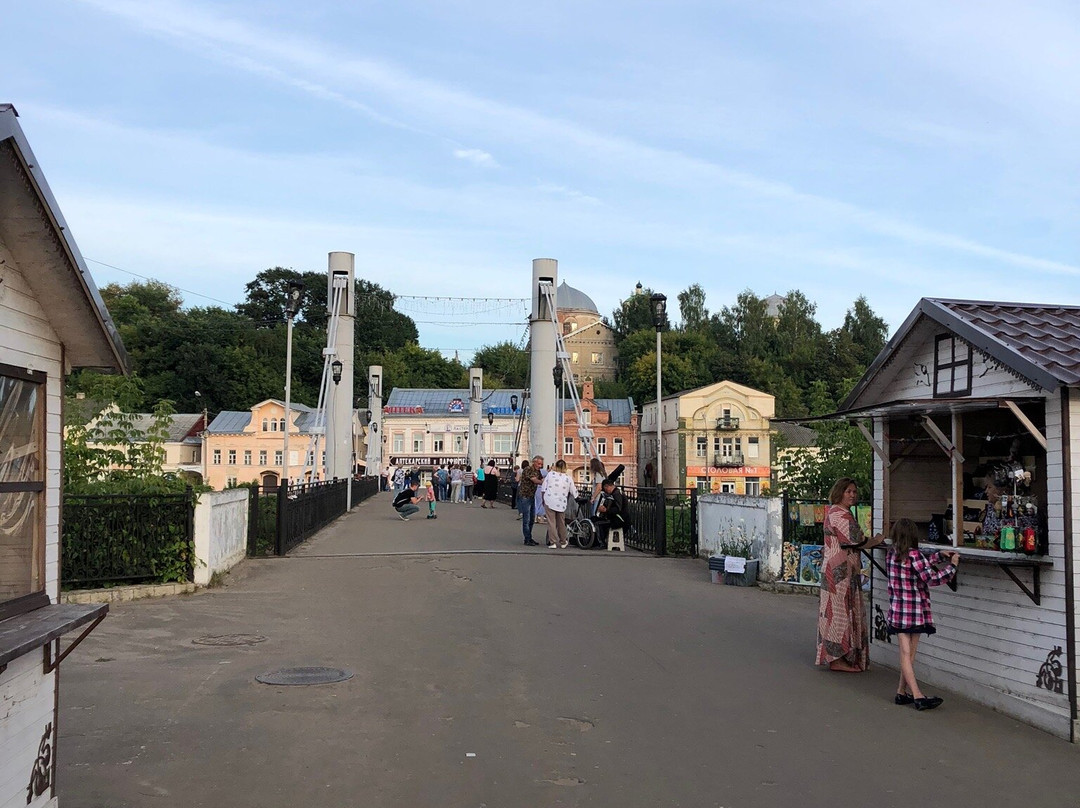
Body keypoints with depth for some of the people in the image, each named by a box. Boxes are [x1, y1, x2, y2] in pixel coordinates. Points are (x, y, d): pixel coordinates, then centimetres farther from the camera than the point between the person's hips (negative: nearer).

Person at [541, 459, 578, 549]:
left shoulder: (550, 474, 0)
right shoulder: (568, 478, 1)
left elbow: (543, 488, 2)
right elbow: (574, 492, 7)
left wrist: (543, 499, 14)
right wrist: (576, 489, 30)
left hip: (549, 502, -2)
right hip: (561, 503, 2)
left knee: (551, 522, 0)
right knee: (561, 523, 16)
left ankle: (553, 542, -6)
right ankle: (563, 542, 26)